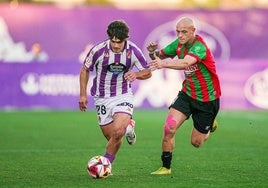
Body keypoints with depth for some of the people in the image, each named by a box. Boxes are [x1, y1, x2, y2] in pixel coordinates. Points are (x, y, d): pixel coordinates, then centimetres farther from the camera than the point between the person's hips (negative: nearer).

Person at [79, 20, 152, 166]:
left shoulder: (133, 51, -13)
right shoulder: (98, 50, -15)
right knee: (111, 136, 3)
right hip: (102, 98, 1)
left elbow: (148, 72, -1)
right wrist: (83, 95, 1)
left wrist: (136, 74, -23)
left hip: (123, 95, -1)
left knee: (117, 131, -23)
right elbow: (85, 70, 2)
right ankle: (128, 126, 38)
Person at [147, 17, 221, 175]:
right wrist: (153, 52, -19)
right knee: (169, 128, -15)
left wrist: (164, 64, -63)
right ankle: (166, 167, -1)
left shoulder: (199, 47, -28)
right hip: (187, 94, 5)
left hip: (207, 99, -5)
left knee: (196, 142, 6)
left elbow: (185, 63, -47)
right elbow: (159, 56, 5)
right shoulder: (179, 44, -4)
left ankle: (210, 126, 39)